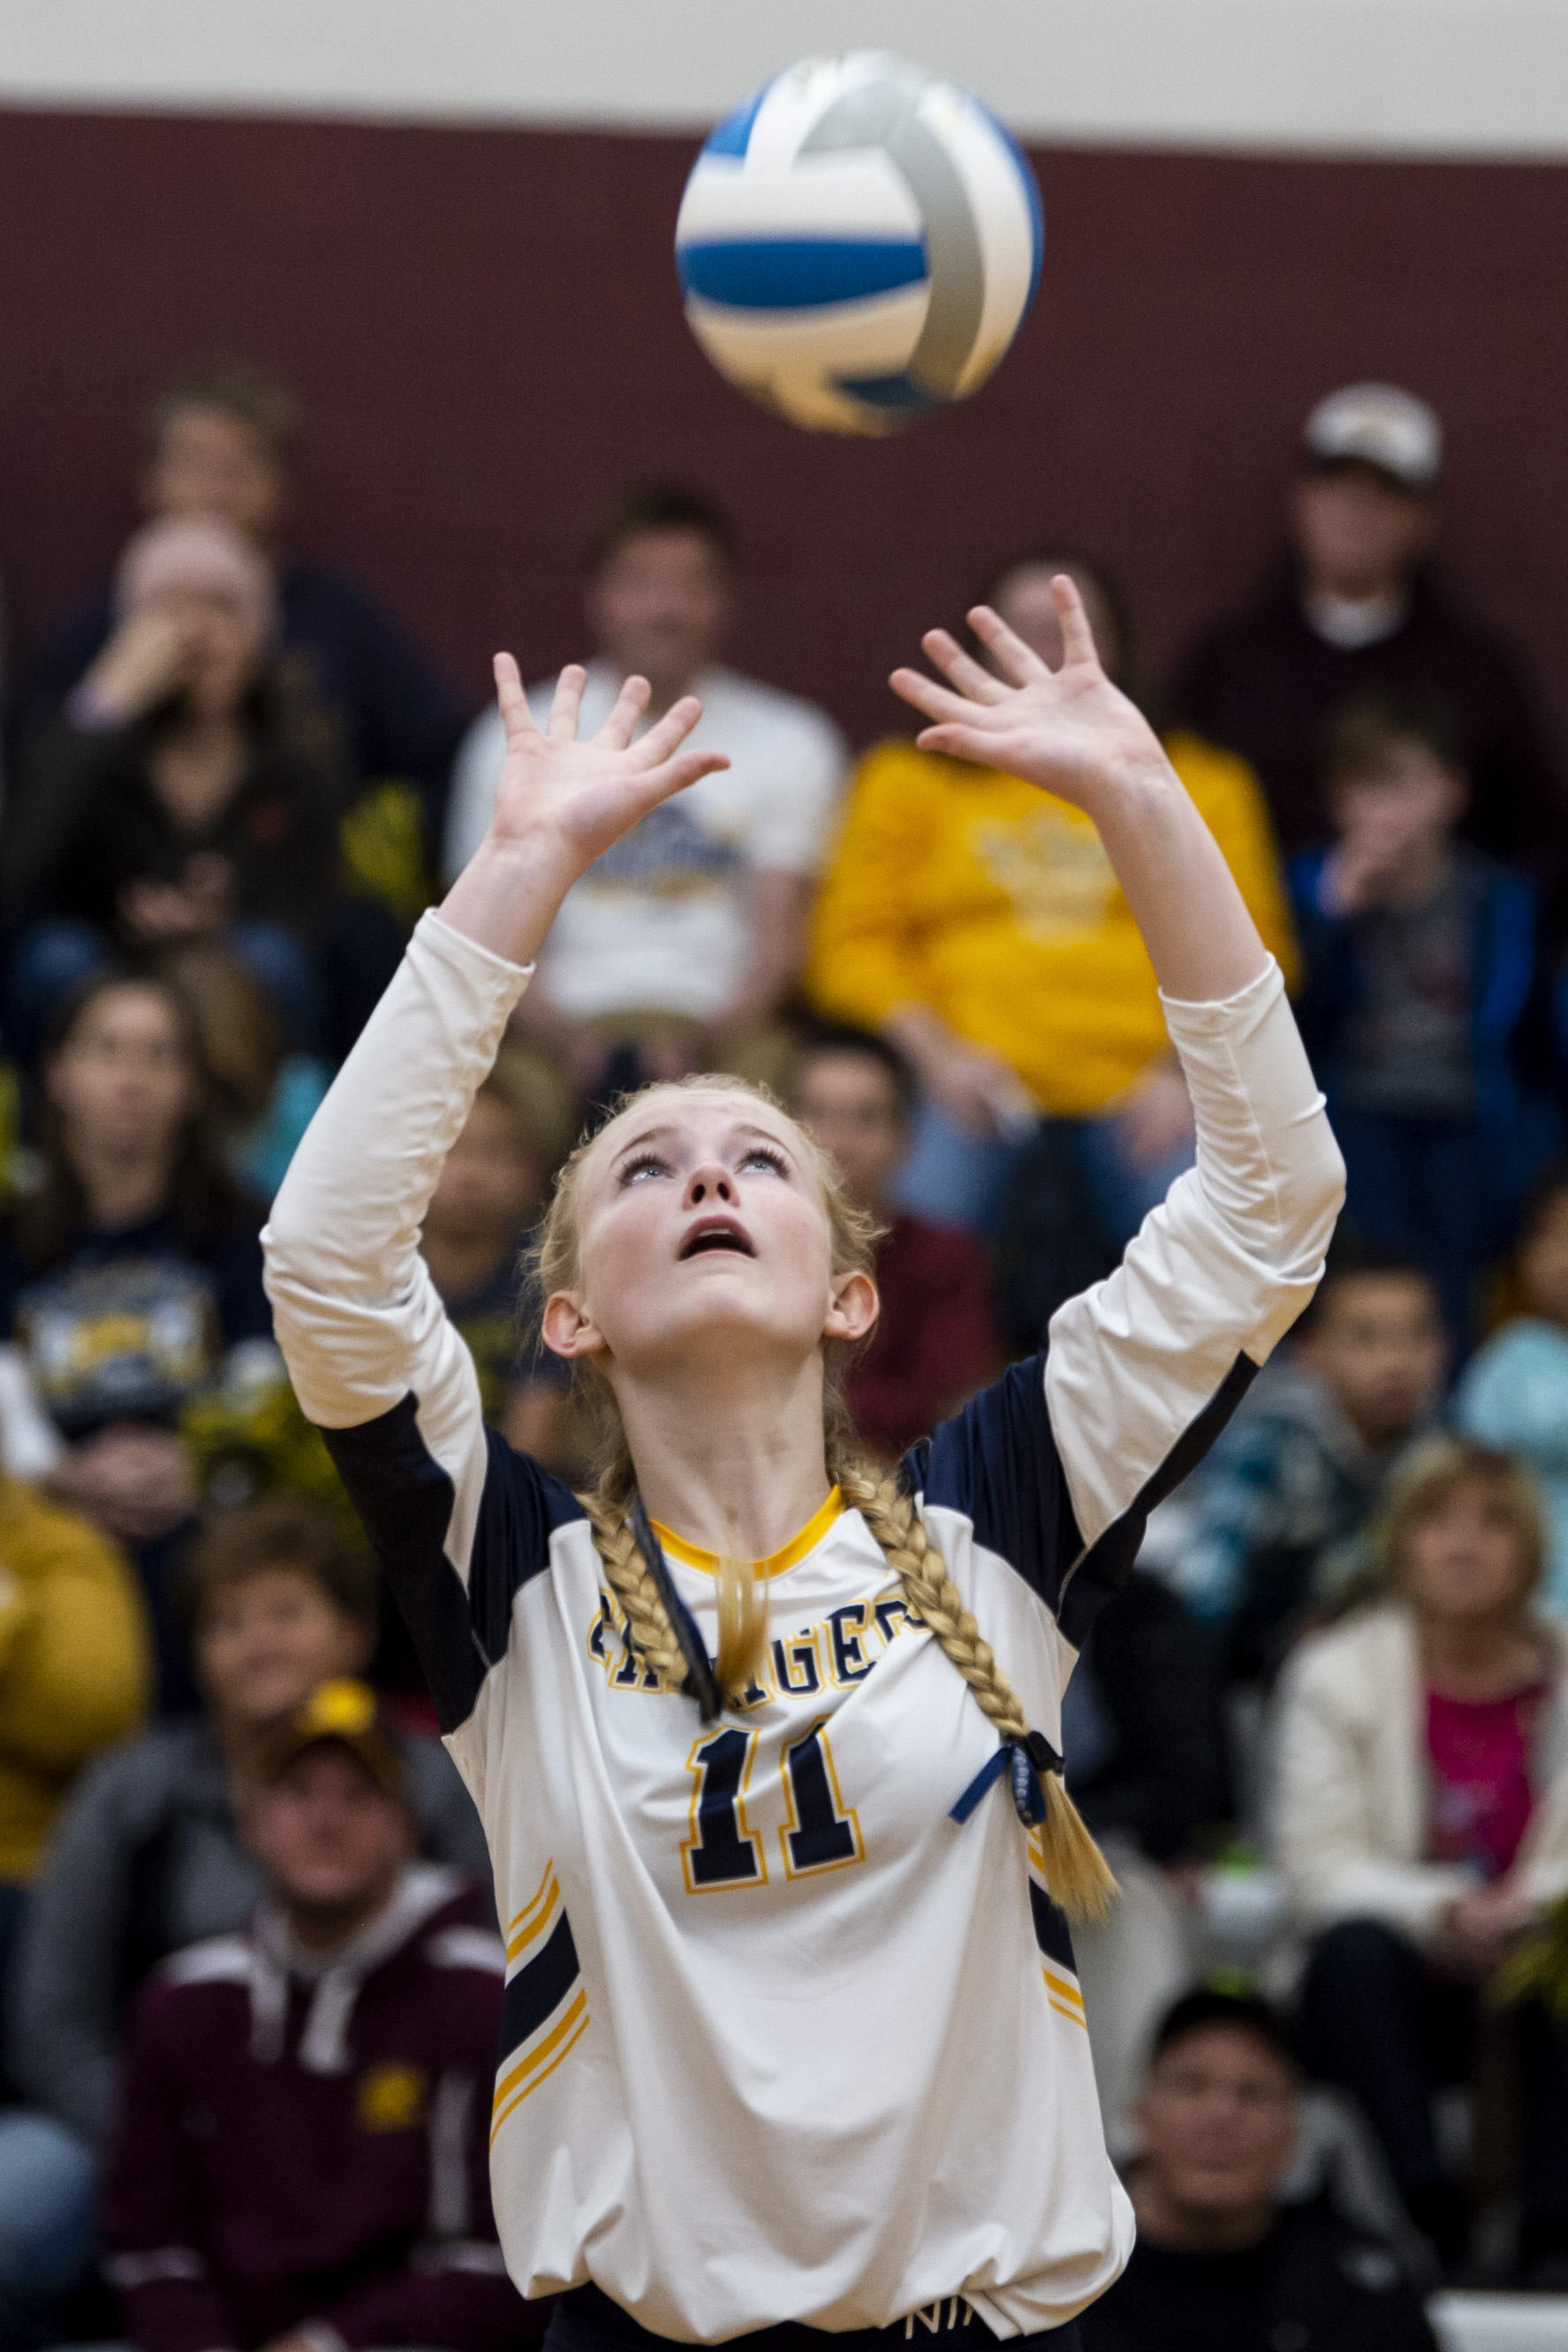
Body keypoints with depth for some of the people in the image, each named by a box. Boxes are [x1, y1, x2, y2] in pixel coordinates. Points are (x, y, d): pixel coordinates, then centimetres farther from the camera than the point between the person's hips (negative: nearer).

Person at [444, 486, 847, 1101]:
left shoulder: (791, 742, 12)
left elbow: (779, 943, 4)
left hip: (719, 1030, 1)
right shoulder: (512, 741, 12)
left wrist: (701, 1043, -15)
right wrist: (563, 1041, -13)